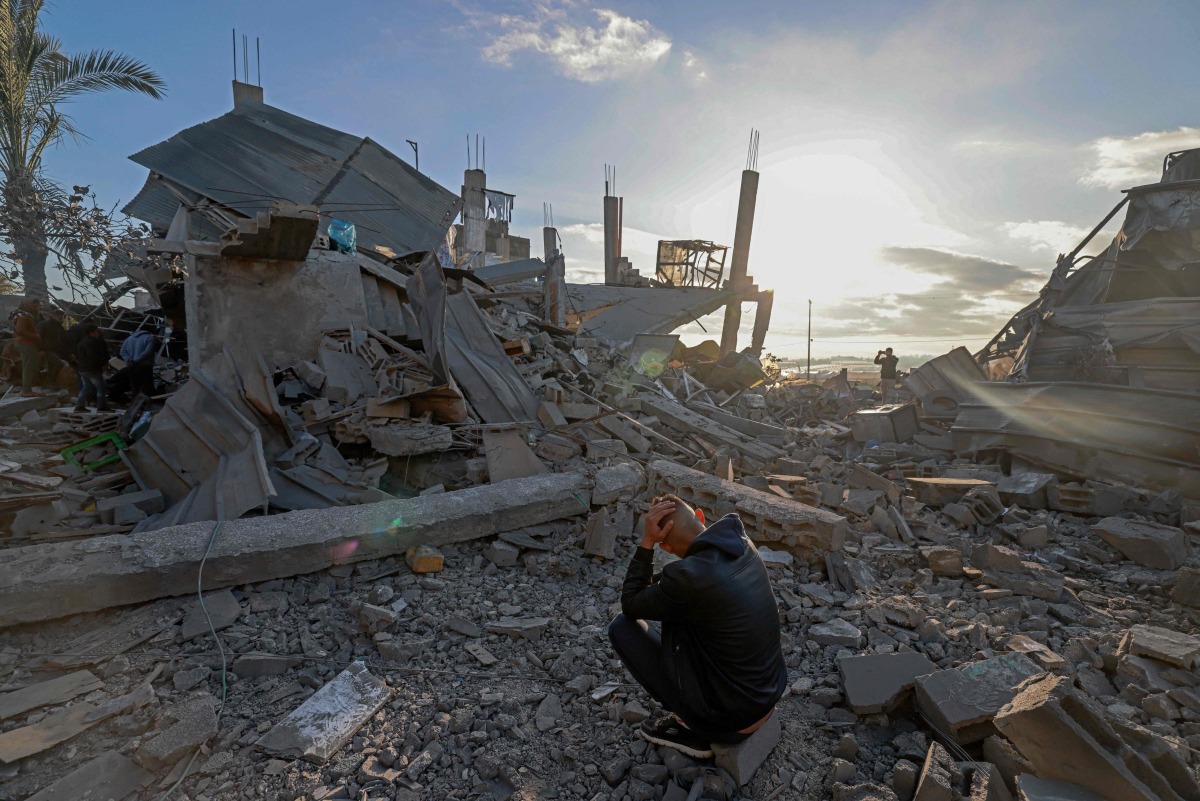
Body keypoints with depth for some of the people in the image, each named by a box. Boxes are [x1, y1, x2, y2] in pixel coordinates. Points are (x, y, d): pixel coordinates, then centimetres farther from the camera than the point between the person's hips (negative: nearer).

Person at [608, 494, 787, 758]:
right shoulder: (743, 545, -6)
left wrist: (647, 541, -14)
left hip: (731, 720, -7)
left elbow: (630, 604, -9)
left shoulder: (687, 577, -27)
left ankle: (692, 729, 7)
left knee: (621, 627, -3)